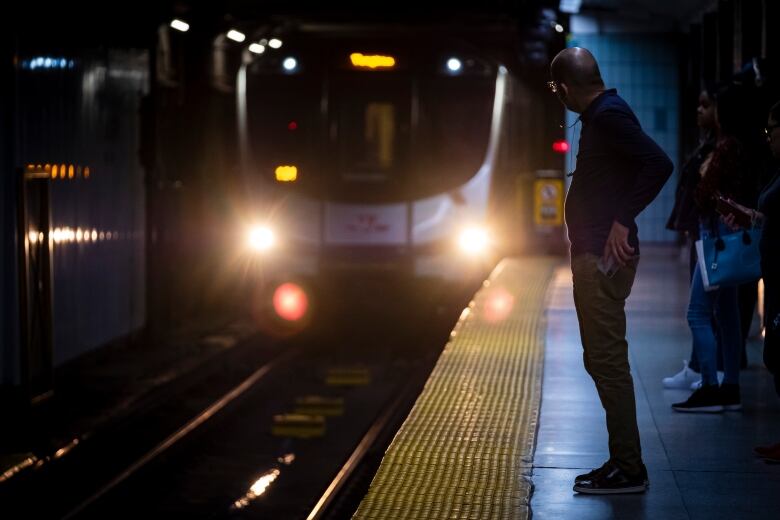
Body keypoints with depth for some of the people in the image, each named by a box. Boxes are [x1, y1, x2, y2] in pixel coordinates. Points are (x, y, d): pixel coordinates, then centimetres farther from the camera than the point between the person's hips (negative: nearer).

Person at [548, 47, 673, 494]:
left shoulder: (609, 116, -16)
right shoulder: (602, 113, 15)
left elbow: (659, 163, -29)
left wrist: (623, 220, -27)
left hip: (604, 256, -11)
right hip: (594, 254, 11)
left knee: (608, 360, -8)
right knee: (602, 360, 14)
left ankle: (628, 469, -4)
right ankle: (623, 462, 19)